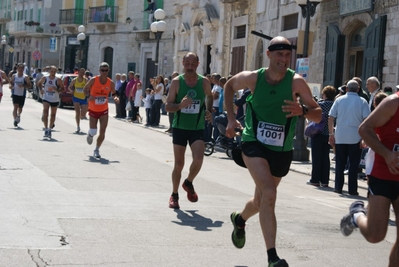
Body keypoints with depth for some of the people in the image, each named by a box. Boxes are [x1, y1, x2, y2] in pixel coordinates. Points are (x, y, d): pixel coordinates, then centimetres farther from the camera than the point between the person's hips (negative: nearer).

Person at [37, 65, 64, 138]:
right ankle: (46, 129, -20)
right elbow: (39, 83, 17)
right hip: (46, 99, 0)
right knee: (45, 112, -20)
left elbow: (62, 89, -9)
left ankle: (50, 129, 30)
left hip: (55, 100, 0)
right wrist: (41, 90, 0)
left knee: (53, 115, 10)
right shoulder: (44, 78, -2)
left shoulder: (58, 80, -10)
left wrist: (55, 89, -24)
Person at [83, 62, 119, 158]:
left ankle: (97, 150, 12)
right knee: (93, 132, -1)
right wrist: (89, 96, -21)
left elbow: (114, 93, 9)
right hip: (93, 110, -1)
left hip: (104, 111, 2)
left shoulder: (111, 83, -7)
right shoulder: (93, 80, -14)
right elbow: (85, 89, -1)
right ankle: (90, 135, 38)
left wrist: (116, 97, -14)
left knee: (102, 132, -6)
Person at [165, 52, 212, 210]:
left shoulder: (204, 82, -3)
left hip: (197, 128, 1)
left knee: (198, 160, -17)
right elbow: (168, 106, -10)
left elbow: (209, 96, 20)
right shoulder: (176, 82, -8)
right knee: (179, 164, 3)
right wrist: (180, 105, -29)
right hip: (179, 127, -1)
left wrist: (209, 111, 5)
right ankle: (174, 195, 22)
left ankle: (189, 183, 13)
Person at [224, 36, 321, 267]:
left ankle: (239, 219, 54)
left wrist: (302, 110, -34)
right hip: (254, 143, -2)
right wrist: (232, 118, 4)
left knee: (261, 201, 18)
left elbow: (318, 116, -13)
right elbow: (230, 86, 12)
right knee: (269, 194, -25)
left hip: (282, 150, 2)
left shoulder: (296, 82, -13)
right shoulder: (253, 78, -10)